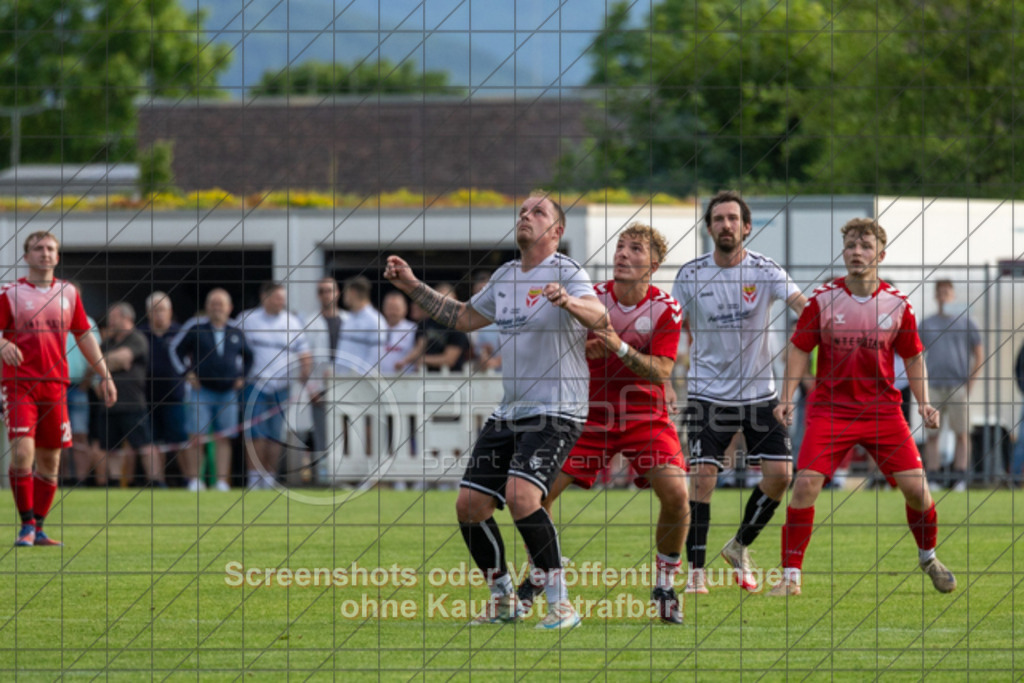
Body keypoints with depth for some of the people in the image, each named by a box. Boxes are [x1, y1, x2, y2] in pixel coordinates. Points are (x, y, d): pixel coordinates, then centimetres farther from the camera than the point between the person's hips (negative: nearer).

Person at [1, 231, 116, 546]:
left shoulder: (69, 293, 12)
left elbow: (84, 336, 19)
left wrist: (104, 375, 15)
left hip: (55, 385, 4)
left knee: (49, 460, 5)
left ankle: (38, 529, 14)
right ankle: (26, 524, -9)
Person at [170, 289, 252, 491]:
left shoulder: (236, 332, 7)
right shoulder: (195, 327, -1)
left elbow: (247, 356, 23)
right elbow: (176, 349, 7)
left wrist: (242, 376, 12)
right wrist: (187, 372, 1)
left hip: (228, 392, 2)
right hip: (202, 390, -2)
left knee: (223, 438, 2)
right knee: (196, 436, -8)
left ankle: (222, 480, 4)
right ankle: (193, 480, -3)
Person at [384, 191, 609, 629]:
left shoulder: (565, 273, -9)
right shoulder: (505, 276, 14)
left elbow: (599, 317, -28)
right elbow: (464, 318, 29)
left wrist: (569, 302, -49)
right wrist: (412, 287, 25)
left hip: (555, 412, -8)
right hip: (508, 412, 8)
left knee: (521, 496, -26)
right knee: (470, 505, 2)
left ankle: (561, 604, -18)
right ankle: (503, 600, 19)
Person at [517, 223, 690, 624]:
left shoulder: (666, 310, -9)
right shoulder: (592, 298, -5)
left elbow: (661, 372, -17)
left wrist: (620, 347, -31)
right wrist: (584, 347, -26)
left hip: (645, 415, -1)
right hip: (591, 414, 1)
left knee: (676, 494, -20)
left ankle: (665, 586, 1)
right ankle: (536, 581, 11)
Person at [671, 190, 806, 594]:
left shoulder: (763, 270, -5)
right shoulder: (691, 276, -2)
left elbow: (802, 305, -17)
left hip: (759, 391, 1)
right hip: (708, 392, -1)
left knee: (779, 473, -7)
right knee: (703, 475, -12)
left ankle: (739, 547, 17)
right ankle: (696, 571, -2)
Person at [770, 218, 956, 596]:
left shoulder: (897, 304, 0)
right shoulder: (823, 300, -4)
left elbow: (913, 357, 11)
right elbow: (799, 349, 4)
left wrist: (924, 403, 0)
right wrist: (786, 398, -6)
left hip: (882, 407, 1)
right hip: (830, 406, -1)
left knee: (915, 486, -5)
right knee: (806, 483, -16)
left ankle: (929, 557, 23)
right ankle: (790, 576, -8)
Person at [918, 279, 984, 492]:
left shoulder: (966, 322, 7)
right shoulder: (926, 324, 12)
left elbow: (979, 355, 6)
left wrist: (970, 383, -4)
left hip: (958, 386, -2)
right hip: (933, 386, 2)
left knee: (962, 433, -3)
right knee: (931, 434, -1)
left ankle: (960, 479, -1)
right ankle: (932, 480, 2)